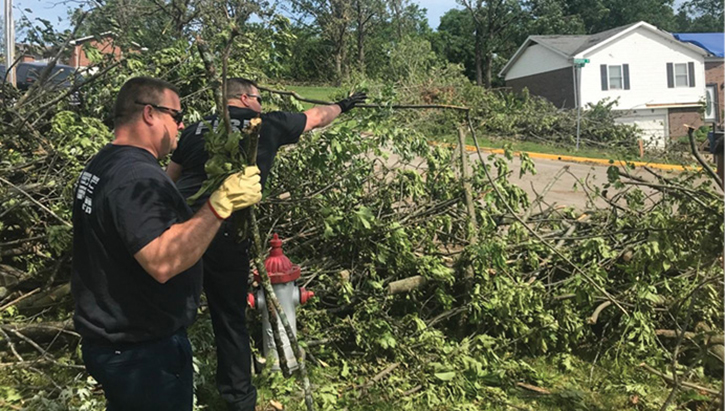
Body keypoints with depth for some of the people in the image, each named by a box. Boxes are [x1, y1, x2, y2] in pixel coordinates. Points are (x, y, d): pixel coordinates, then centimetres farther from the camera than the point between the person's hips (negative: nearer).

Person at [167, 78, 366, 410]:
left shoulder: (196, 130, 17)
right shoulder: (268, 125, 11)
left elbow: (168, 181, 21)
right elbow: (318, 116, 26)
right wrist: (343, 106, 44)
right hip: (223, 233, -2)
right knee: (230, 318, 10)